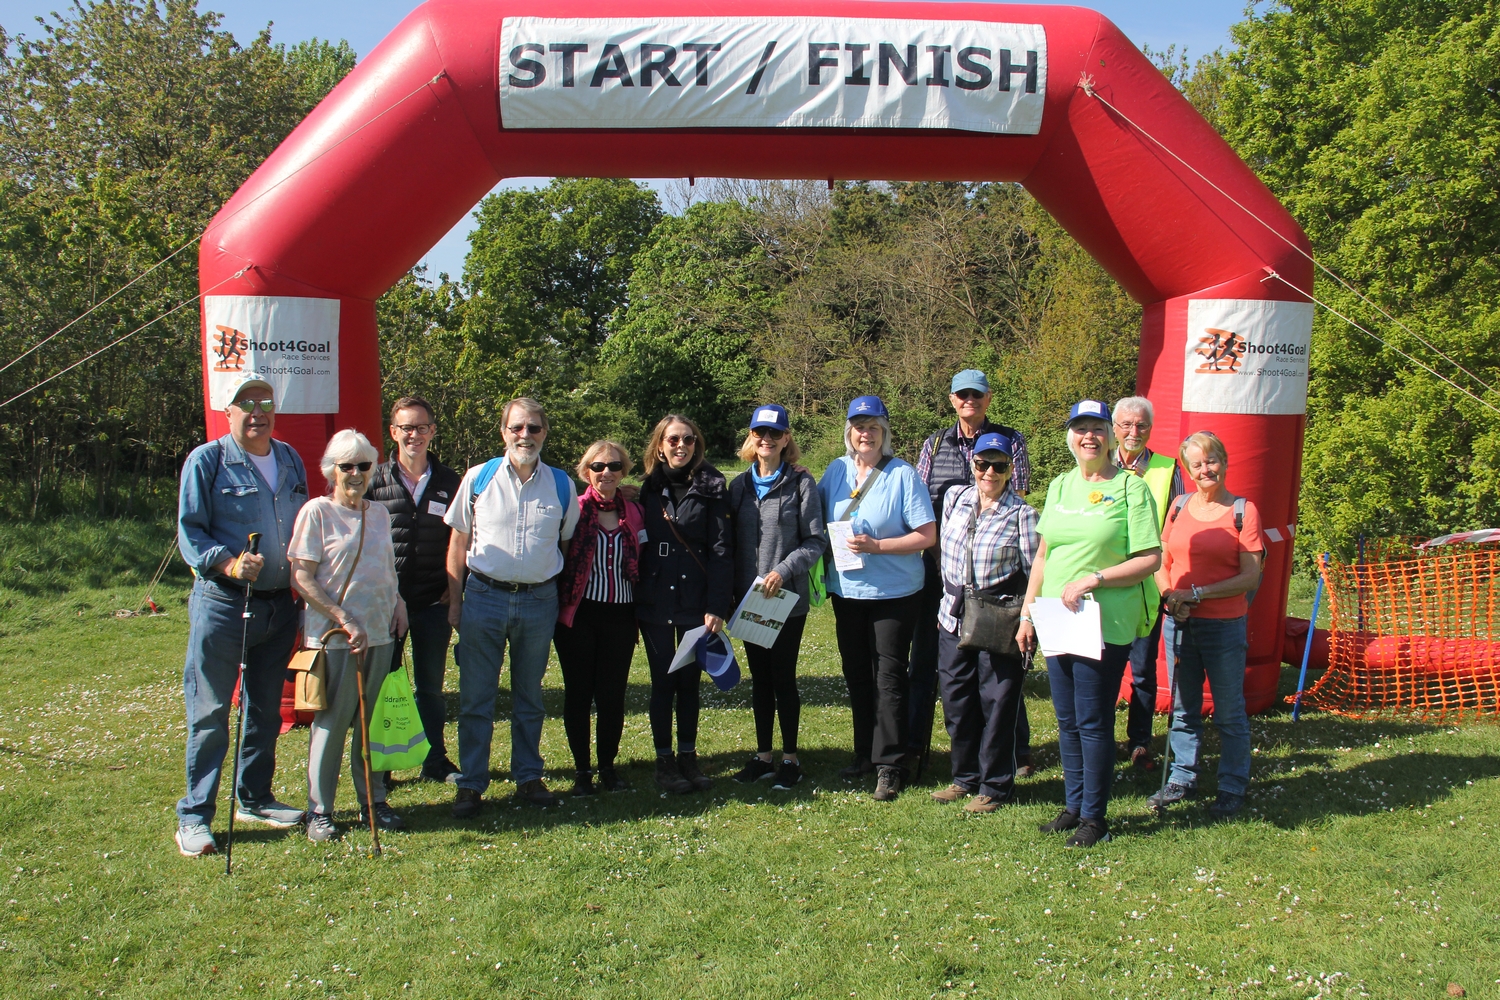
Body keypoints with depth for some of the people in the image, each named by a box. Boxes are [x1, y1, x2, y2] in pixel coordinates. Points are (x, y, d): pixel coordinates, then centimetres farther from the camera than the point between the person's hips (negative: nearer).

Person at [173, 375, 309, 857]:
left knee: (267, 710, 14)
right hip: (222, 603, -6)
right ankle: (194, 816, 7)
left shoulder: (289, 461, 13)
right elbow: (189, 531, -8)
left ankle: (255, 799, 28)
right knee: (209, 713, -2)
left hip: (279, 605, 6)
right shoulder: (206, 461, -4)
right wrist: (229, 564, -24)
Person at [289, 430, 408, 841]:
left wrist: (398, 601, 5)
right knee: (331, 722, 1)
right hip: (333, 637, -5)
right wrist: (346, 621, -16)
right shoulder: (317, 512, -6)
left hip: (380, 634, 5)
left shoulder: (379, 513, 11)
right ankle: (319, 810, 13)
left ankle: (373, 800, 22)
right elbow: (302, 579, -11)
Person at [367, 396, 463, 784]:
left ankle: (435, 759, 25)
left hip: (434, 600, 1)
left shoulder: (449, 482, 4)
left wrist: (453, 588, 3)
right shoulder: (374, 480, -1)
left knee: (431, 684, 12)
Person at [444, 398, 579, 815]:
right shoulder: (479, 478, 0)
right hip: (483, 597, -1)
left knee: (530, 697, 13)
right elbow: (458, 542, 3)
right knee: (475, 697, 3)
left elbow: (567, 543, 11)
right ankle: (470, 784, 12)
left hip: (539, 601, 1)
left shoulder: (562, 486, 2)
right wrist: (454, 601, -1)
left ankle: (528, 777, 25)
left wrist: (561, 599, 6)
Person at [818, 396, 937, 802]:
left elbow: (927, 535, -13)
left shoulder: (903, 475, -10)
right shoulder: (836, 470, 4)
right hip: (847, 590, 5)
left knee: (888, 679, 0)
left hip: (894, 595, -5)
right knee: (856, 675, 14)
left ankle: (890, 766, 8)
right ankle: (865, 755, 28)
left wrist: (875, 546, -20)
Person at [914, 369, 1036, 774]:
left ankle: (1017, 748, 13)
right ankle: (912, 739, 18)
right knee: (926, 652, 7)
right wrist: (933, 550, -4)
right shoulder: (934, 445, 11)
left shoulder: (1010, 440, 4)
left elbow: (1016, 502, -1)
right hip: (939, 561, 3)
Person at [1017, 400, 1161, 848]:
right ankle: (1073, 806, 26)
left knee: (1094, 723, 1)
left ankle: (1094, 816, 14)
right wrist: (1027, 613, 12)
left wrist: (1092, 580, -18)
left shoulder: (1130, 488, -6)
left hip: (1106, 625, -6)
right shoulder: (1059, 486, 12)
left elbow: (1151, 559, -10)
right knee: (1067, 722, 13)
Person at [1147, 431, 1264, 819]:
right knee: (1183, 708, 13)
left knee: (1229, 712, 5)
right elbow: (1161, 564, 10)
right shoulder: (1178, 508, 7)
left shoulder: (1243, 511, -5)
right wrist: (1171, 597, -9)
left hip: (1224, 624, -4)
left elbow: (1250, 577, -9)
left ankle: (1232, 788, 18)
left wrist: (1197, 594, -15)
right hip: (1179, 623, 4)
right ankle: (1182, 778, 26)